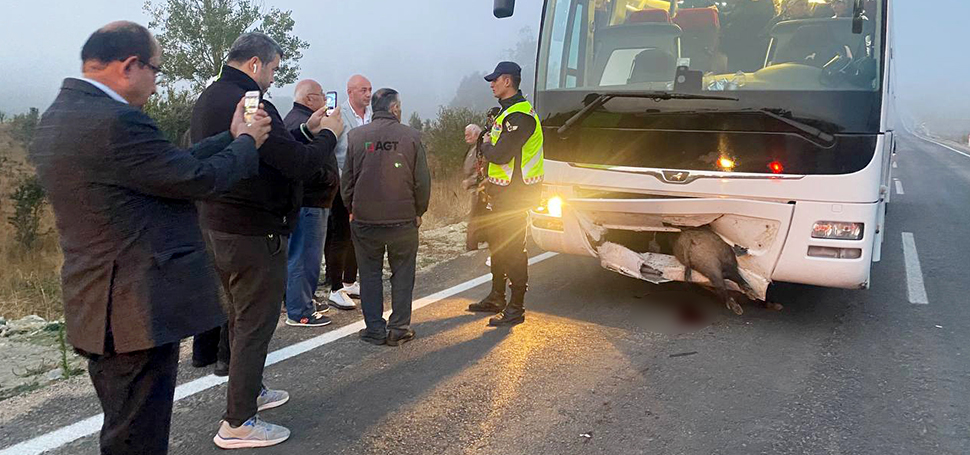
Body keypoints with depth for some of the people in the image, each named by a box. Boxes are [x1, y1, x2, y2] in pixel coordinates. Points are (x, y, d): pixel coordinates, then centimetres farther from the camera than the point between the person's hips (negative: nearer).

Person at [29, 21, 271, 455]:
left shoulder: (60, 116, 10)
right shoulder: (115, 122, -22)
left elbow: (171, 165, 10)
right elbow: (199, 179, -15)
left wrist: (232, 137, 15)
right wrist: (247, 142, 3)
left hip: (98, 305, 10)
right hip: (138, 311, -10)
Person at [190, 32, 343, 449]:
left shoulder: (209, 98, 11)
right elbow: (301, 165, -22)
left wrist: (305, 131, 12)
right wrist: (328, 135, -5)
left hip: (218, 227, 10)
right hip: (253, 234, -10)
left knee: (241, 316, 22)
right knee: (255, 324, 0)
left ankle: (249, 391, 38)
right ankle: (237, 423, 8)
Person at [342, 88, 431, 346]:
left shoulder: (355, 136, -2)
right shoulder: (411, 136, -6)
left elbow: (346, 180, 3)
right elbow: (422, 181, -4)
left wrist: (352, 210, 17)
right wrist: (418, 212, 9)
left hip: (364, 221, 1)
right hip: (403, 220, -1)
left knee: (370, 274, 12)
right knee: (402, 274, 11)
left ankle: (374, 329, 15)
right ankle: (399, 329, 14)